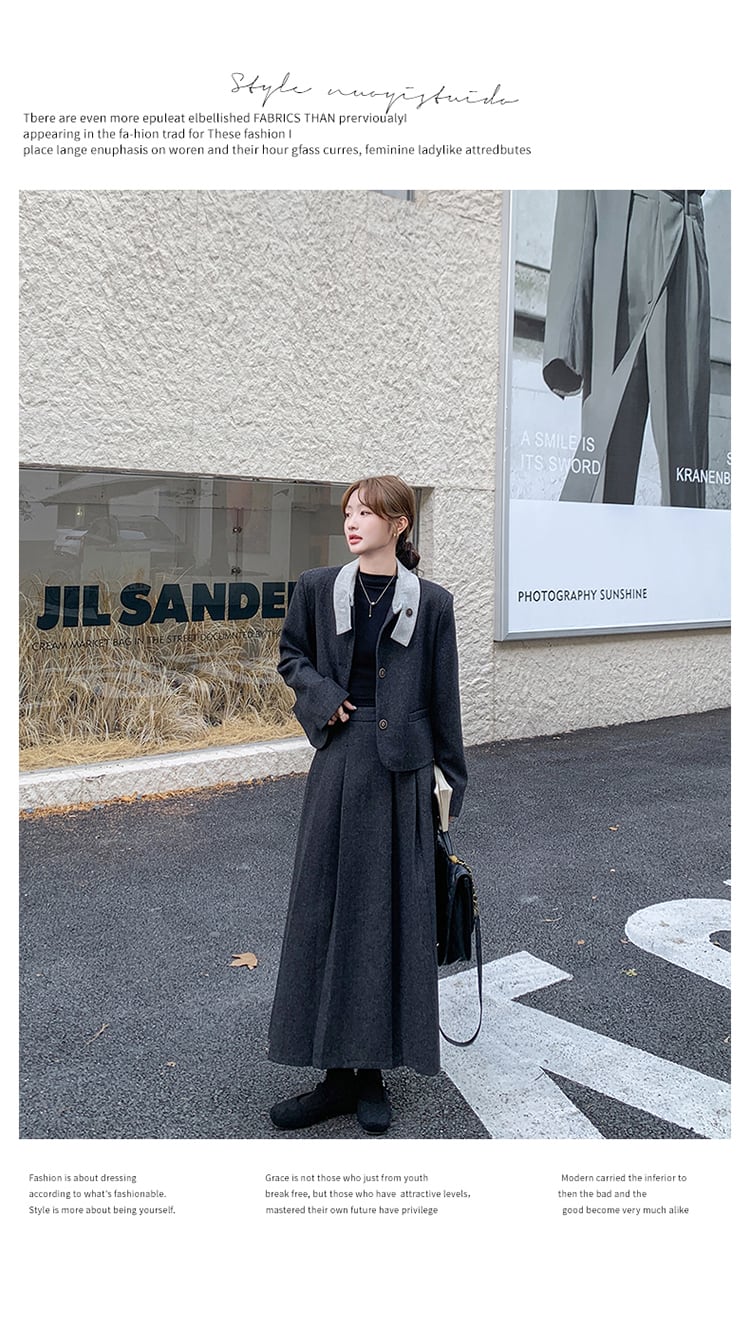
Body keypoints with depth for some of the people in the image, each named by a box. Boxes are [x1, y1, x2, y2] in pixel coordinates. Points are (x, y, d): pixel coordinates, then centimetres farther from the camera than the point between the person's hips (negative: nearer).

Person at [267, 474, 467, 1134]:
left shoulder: (430, 602, -1)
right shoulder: (319, 588, 3)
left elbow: (443, 696, 3)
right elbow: (291, 656, 15)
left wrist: (452, 779, 6)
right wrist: (322, 695, -5)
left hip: (402, 767, -2)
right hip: (339, 763, 2)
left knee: (392, 912, 5)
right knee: (327, 911, 5)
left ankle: (373, 1072, 20)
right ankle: (337, 1072, 19)